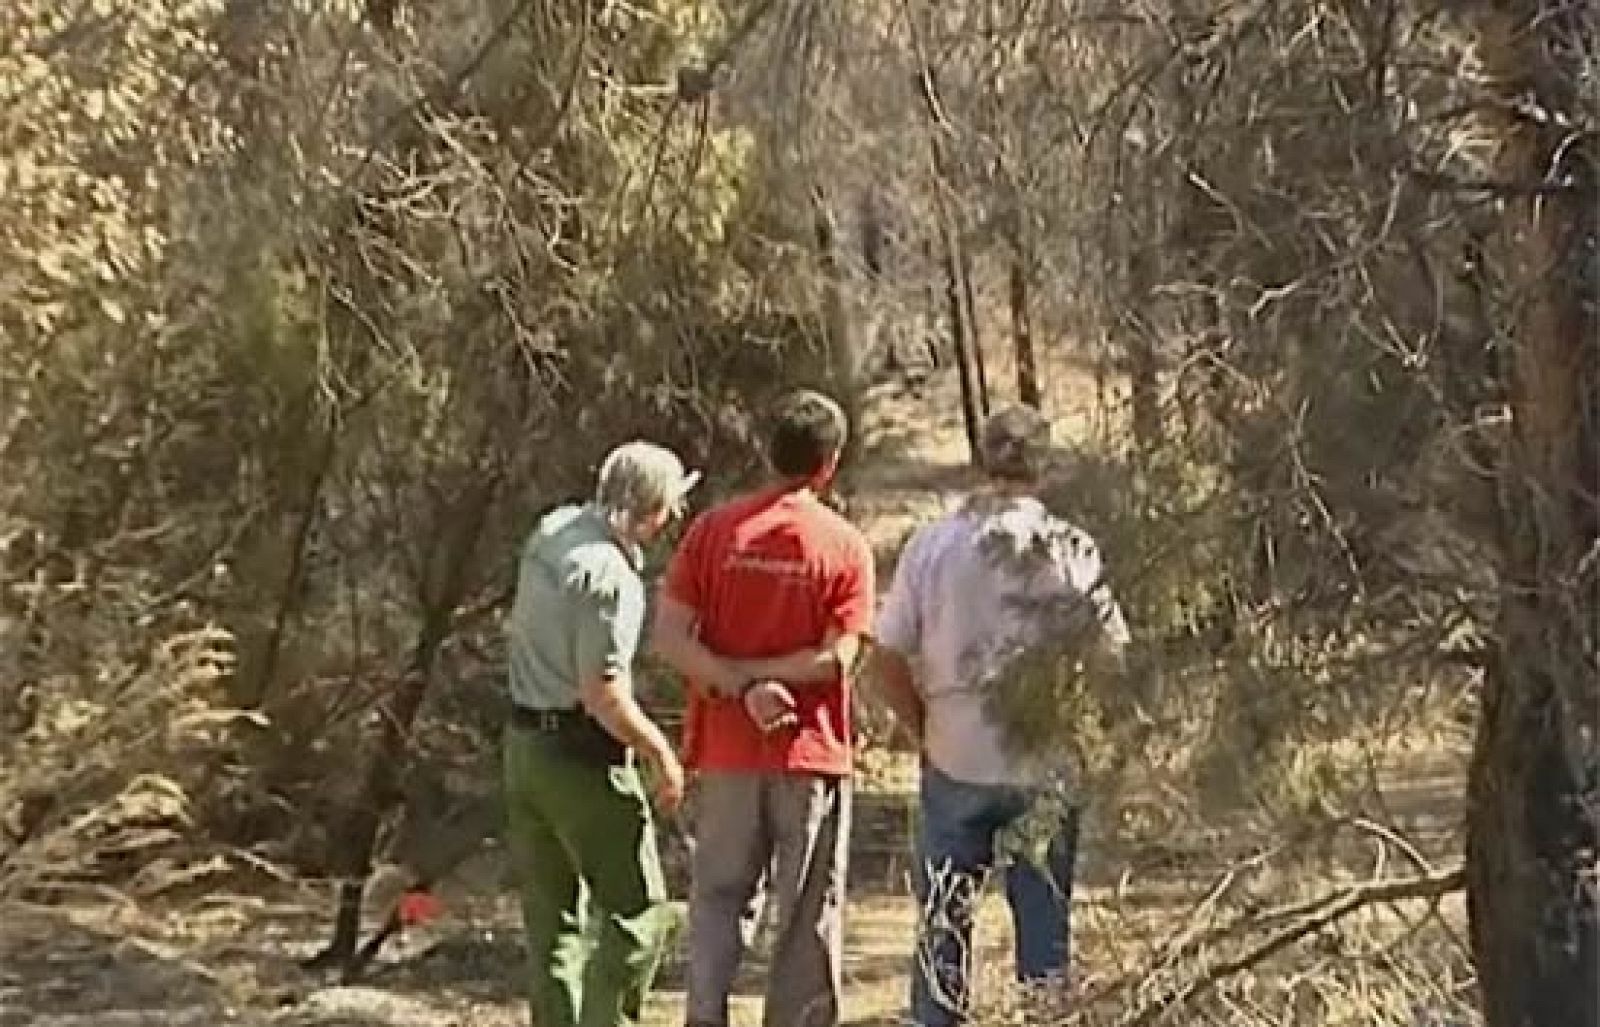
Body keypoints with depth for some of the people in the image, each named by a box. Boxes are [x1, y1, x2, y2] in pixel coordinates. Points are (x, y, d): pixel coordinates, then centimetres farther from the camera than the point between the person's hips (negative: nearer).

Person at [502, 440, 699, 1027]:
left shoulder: (550, 532, 4)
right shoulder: (610, 576, -21)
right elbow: (603, 695, -23)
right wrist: (661, 753, -10)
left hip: (524, 742, 9)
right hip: (584, 755, -9)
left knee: (552, 914, 14)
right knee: (637, 909, 1)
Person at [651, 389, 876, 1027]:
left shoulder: (713, 530, -1)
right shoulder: (845, 546, -6)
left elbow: (669, 639, -9)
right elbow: (836, 659, -14)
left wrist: (736, 684, -14)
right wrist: (759, 674, -10)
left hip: (726, 753, 2)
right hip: (812, 757, -2)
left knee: (717, 903, 12)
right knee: (808, 917, 8)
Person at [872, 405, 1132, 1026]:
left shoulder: (931, 544, -6)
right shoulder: (1071, 550, -8)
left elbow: (889, 658, -6)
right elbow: (1111, 651, -4)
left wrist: (924, 731, 6)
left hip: (955, 760, 0)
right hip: (1047, 767, 0)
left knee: (944, 922, 11)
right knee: (1045, 918, 12)